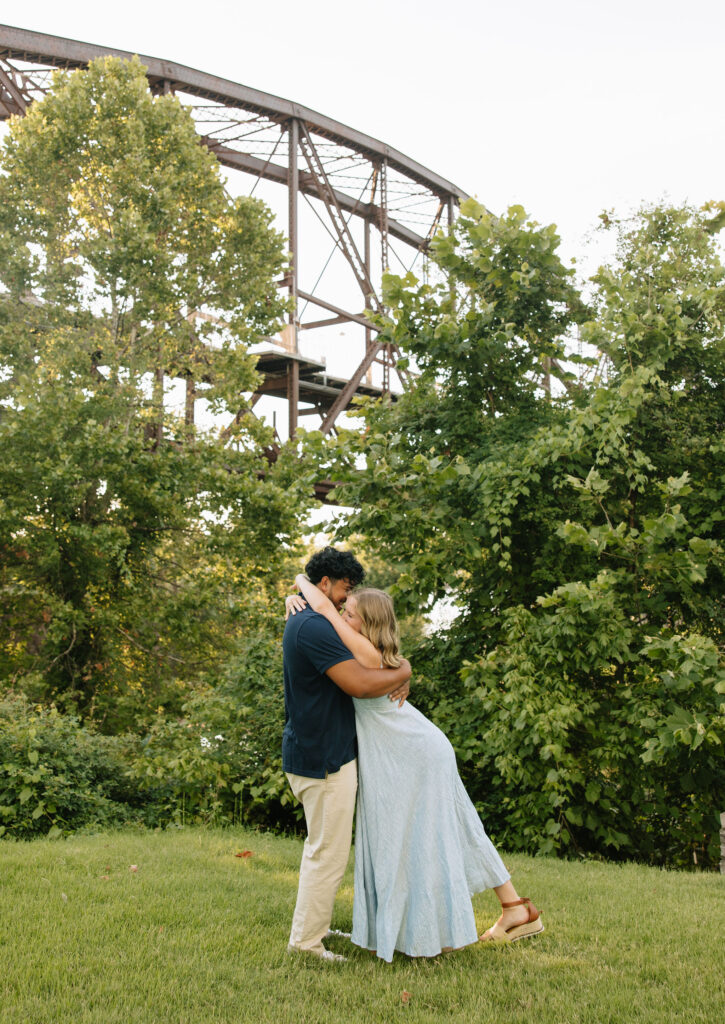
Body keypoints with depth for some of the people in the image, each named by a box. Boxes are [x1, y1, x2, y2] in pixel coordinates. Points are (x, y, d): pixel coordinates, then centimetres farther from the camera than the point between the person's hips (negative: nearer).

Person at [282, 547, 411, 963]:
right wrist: (402, 672, -11)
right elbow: (360, 683, -29)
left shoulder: (304, 623, 14)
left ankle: (314, 927, 33)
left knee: (321, 846, 21)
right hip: (325, 760, -11)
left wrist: (398, 672, 1)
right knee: (329, 853, -1)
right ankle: (306, 943, 8)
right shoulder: (314, 628, -21)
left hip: (311, 753, 11)